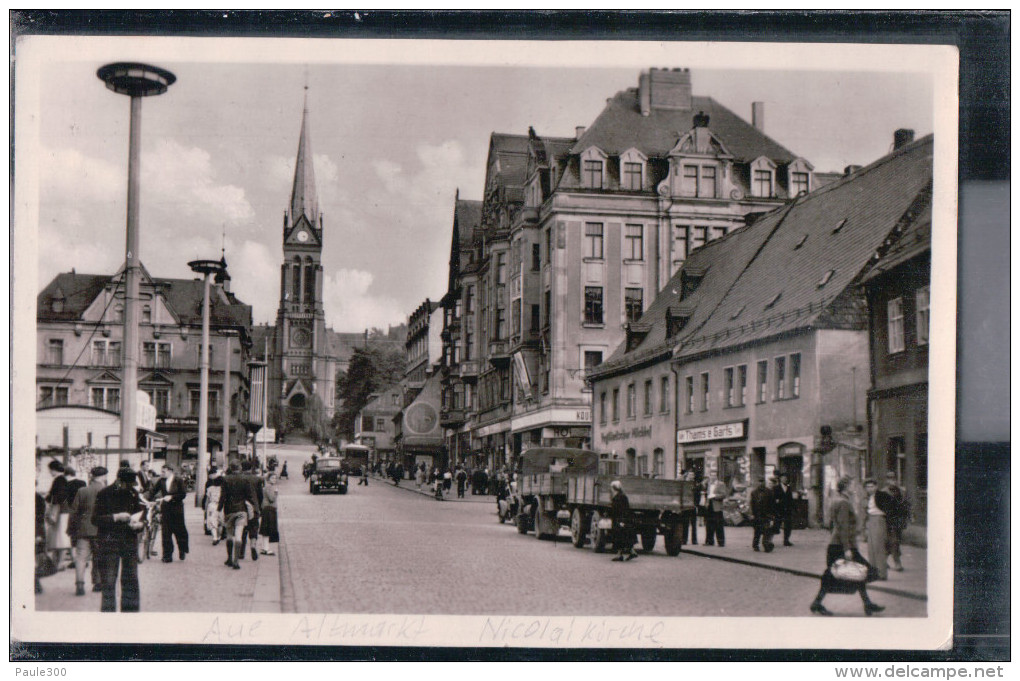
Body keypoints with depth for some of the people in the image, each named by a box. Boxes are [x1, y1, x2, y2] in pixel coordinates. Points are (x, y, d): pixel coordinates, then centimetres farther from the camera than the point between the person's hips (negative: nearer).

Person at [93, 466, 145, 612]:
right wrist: (116, 517, -18)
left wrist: (138, 524, -3)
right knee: (108, 582, -4)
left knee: (131, 580, 5)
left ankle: (131, 610, 13)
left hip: (130, 541, 4)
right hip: (108, 542, -4)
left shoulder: (133, 494, 8)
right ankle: (108, 611, 4)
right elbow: (95, 519, -7)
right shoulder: (104, 494, -5)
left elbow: (140, 515, 19)